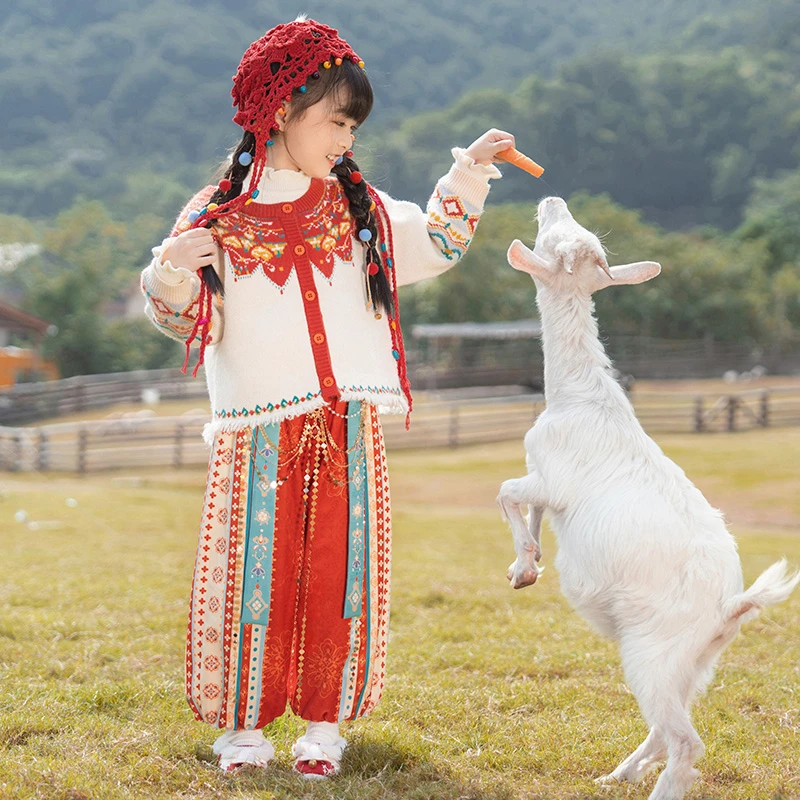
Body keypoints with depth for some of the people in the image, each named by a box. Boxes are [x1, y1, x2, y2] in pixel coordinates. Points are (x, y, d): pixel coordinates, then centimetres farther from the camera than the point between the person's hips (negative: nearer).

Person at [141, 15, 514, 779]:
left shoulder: (357, 207, 10)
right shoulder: (217, 215, -1)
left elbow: (432, 248, 18)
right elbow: (185, 321, 1)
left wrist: (468, 174, 11)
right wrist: (173, 272, -19)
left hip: (348, 429, 3)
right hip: (257, 431, -3)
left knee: (338, 570, 4)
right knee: (256, 569, 1)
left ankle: (324, 723, 17)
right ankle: (242, 723, 16)